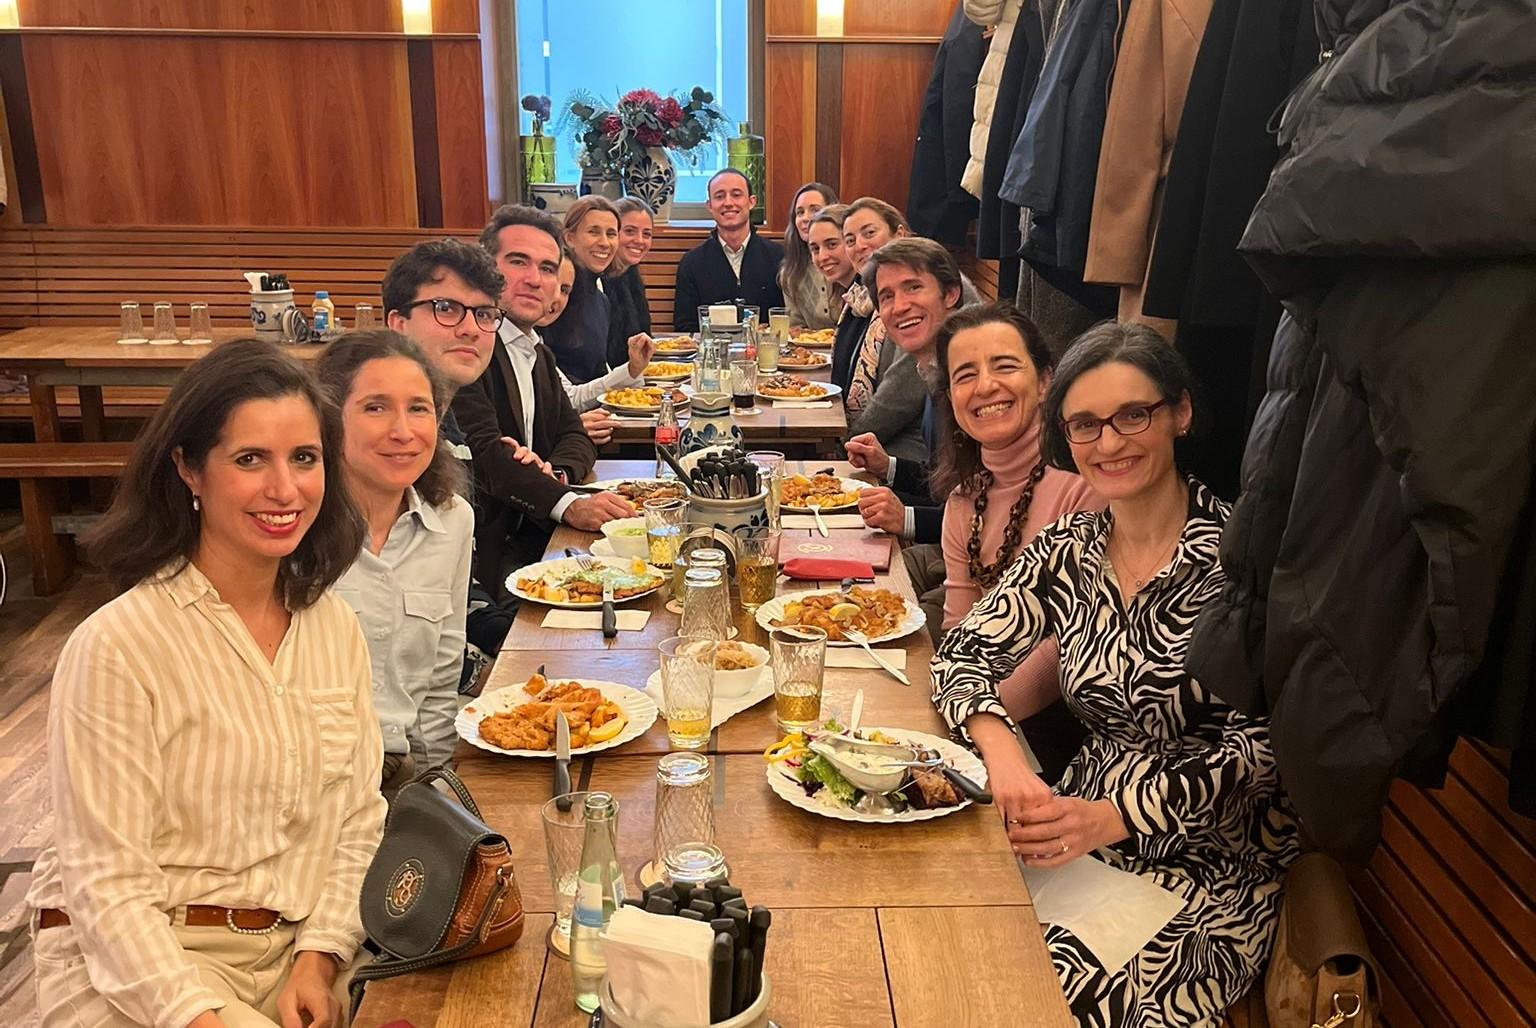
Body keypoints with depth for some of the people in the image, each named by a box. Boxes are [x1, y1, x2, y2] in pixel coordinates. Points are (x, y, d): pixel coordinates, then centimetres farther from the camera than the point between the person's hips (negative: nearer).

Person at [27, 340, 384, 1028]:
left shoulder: (335, 625, 2)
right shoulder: (114, 647, -15)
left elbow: (359, 817, 6)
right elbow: (107, 881, -14)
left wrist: (321, 955, -6)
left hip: (293, 956, 4)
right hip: (132, 964, -4)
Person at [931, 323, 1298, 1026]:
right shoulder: (1065, 551, 2)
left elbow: (1259, 748, -14)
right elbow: (962, 657, 2)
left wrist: (1113, 816, -26)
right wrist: (1000, 749, -19)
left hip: (1215, 866, -4)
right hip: (1088, 831, 4)